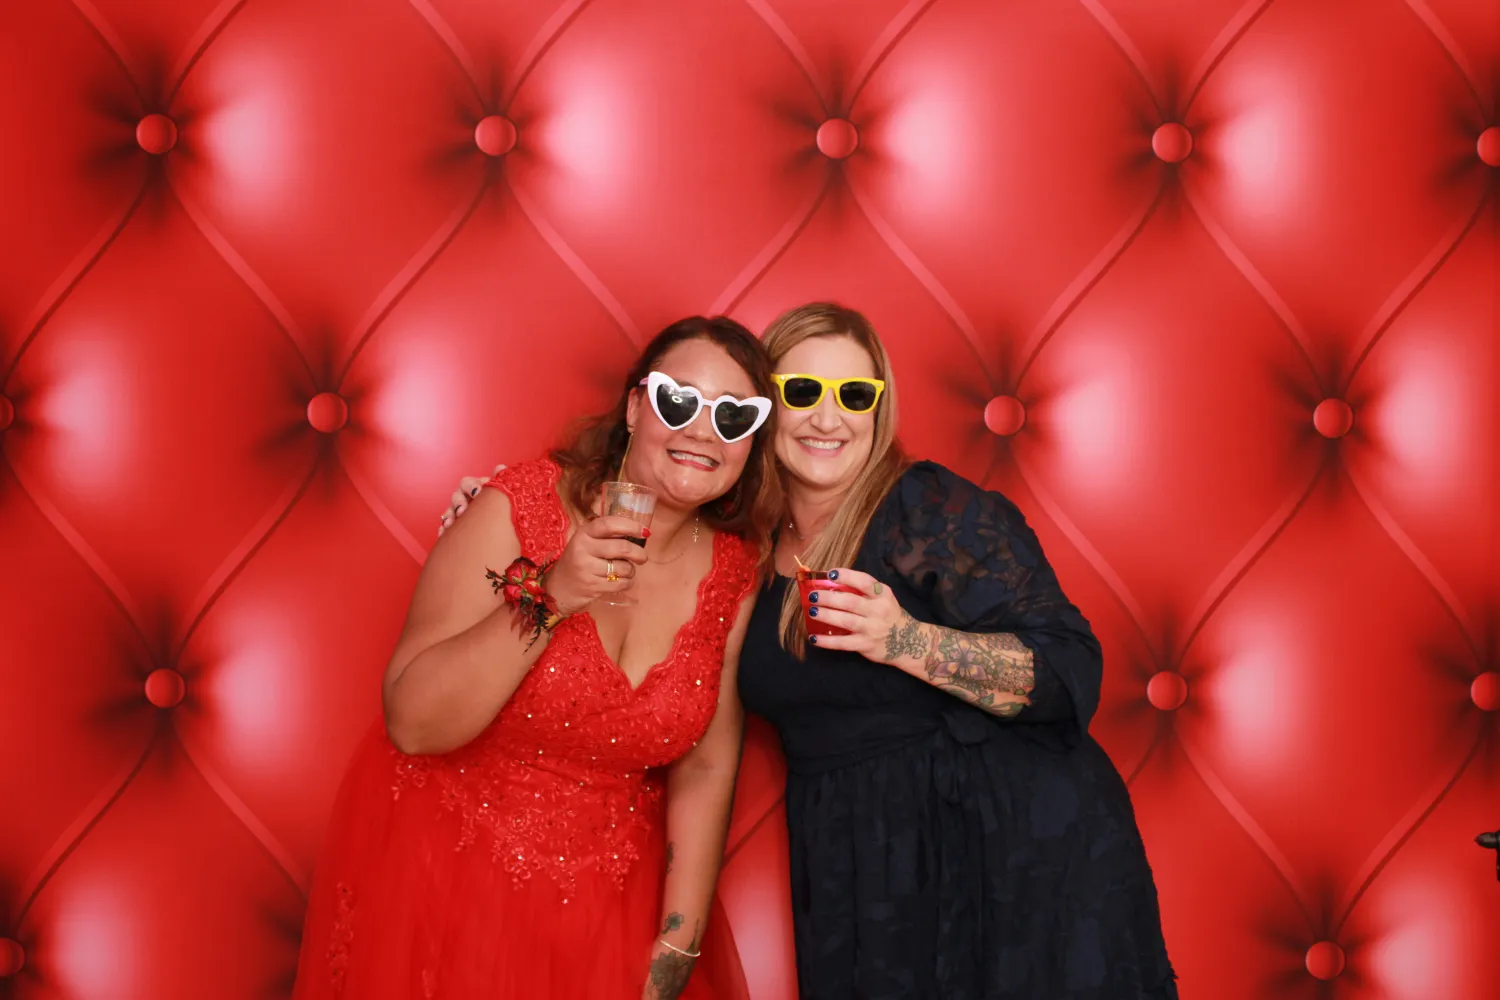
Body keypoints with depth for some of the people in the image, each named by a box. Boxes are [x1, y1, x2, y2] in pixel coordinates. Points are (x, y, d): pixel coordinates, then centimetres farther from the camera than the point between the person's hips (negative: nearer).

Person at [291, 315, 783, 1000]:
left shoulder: (739, 570, -5)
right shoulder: (518, 510, -16)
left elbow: (705, 769, -3)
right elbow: (411, 724, -20)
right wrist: (548, 599, -32)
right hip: (441, 883, -2)